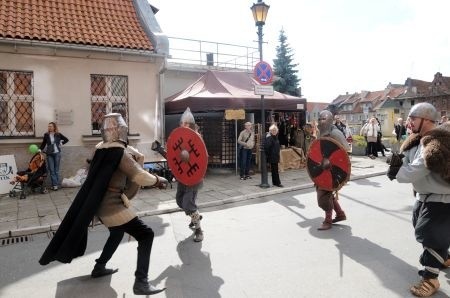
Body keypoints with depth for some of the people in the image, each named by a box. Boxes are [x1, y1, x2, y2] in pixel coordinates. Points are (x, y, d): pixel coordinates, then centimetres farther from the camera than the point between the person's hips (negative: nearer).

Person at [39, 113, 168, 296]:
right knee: (146, 235, -4)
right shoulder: (120, 152, -19)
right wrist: (158, 180, -9)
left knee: (117, 233, 32)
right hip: (113, 207, -9)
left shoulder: (102, 150, 6)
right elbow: (140, 177, -25)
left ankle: (99, 267, 41)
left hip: (101, 205, 9)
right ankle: (141, 282, -10)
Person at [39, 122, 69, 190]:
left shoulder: (58, 134, 1)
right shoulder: (46, 135, 3)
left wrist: (61, 143, 3)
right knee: (51, 170, -2)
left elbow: (66, 139, 12)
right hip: (49, 154, 1)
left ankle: (56, 184, 8)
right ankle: (55, 184, 1)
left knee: (56, 169, 4)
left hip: (57, 153, -1)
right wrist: (40, 150, -4)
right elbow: (43, 143, 8)